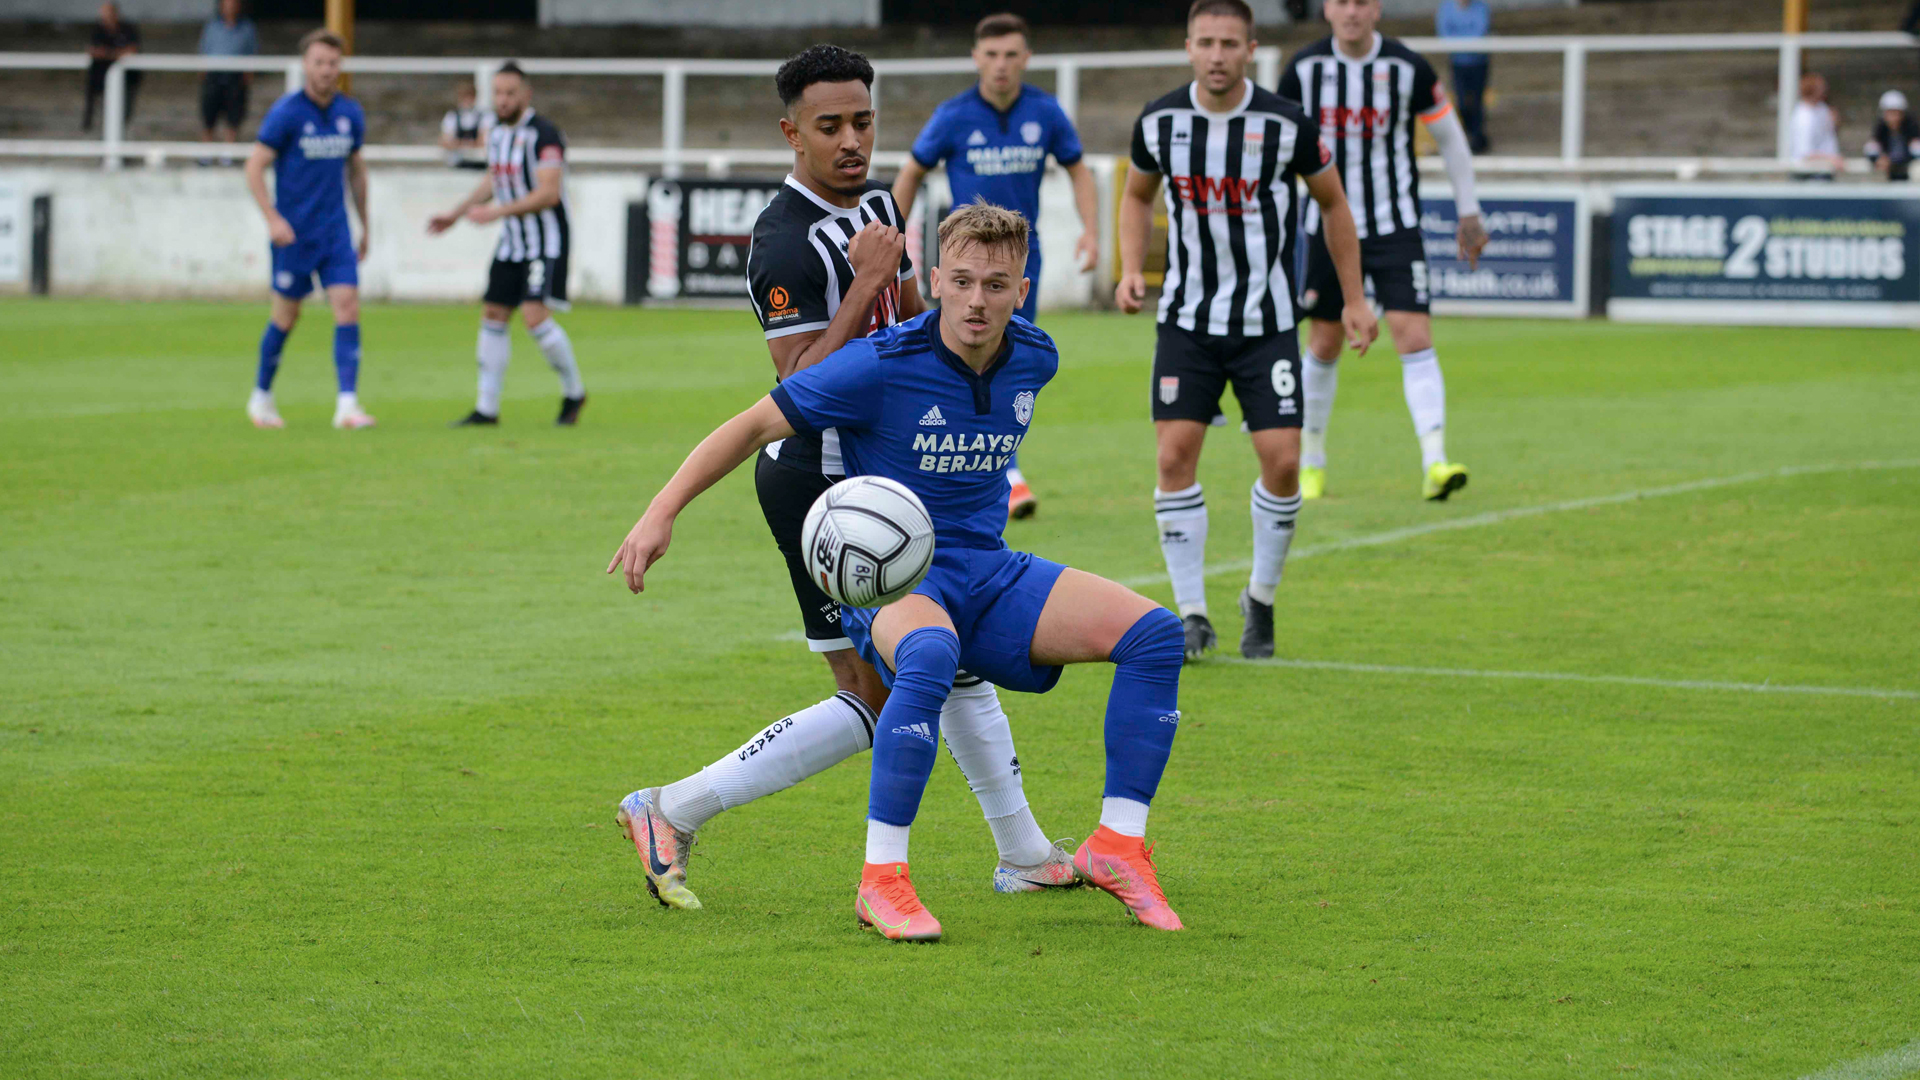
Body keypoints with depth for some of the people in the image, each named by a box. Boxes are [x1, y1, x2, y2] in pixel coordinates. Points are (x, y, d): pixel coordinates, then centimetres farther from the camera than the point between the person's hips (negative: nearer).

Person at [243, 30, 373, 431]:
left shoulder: (350, 113, 5)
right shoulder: (286, 113, -10)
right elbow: (254, 167, -10)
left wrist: (365, 226, 19)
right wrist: (272, 218, -20)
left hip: (336, 231, 4)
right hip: (293, 232, -4)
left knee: (348, 308, -10)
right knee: (287, 315, 6)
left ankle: (347, 405, -14)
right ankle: (261, 396, 26)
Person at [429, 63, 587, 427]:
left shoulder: (543, 134, -17)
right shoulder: (497, 133, 10)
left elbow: (548, 193, -24)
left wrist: (496, 211, -28)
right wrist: (455, 214, 24)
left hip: (547, 242, -8)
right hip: (512, 242, 8)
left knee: (535, 315, -18)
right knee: (493, 315, 5)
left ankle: (574, 393, 2)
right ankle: (487, 408, 11)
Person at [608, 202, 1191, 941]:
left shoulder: (1034, 361, 1)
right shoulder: (882, 367, -16)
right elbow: (754, 426, -9)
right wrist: (662, 512, -14)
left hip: (988, 573, 6)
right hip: (888, 578, -6)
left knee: (1153, 632, -13)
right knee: (930, 655, -42)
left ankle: (1118, 845, -6)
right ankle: (881, 877, -32)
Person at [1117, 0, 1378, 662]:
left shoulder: (1287, 124, -10)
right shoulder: (1158, 122, -4)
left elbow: (1333, 204, 5)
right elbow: (1138, 194, 16)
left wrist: (1354, 300, 6)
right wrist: (1131, 271, 0)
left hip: (1267, 323, -1)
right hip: (1187, 318, 1)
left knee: (1282, 461, -8)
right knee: (1175, 455, -9)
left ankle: (1261, 599, 16)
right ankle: (1192, 616, 1)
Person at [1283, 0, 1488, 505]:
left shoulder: (1408, 68, -8)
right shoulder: (1304, 69, -4)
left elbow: (1450, 137, 4)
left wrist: (1468, 213, 7)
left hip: (1396, 226, -2)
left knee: (1415, 339, -15)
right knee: (1324, 346, 10)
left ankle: (1434, 464, -22)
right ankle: (1311, 462, 28)